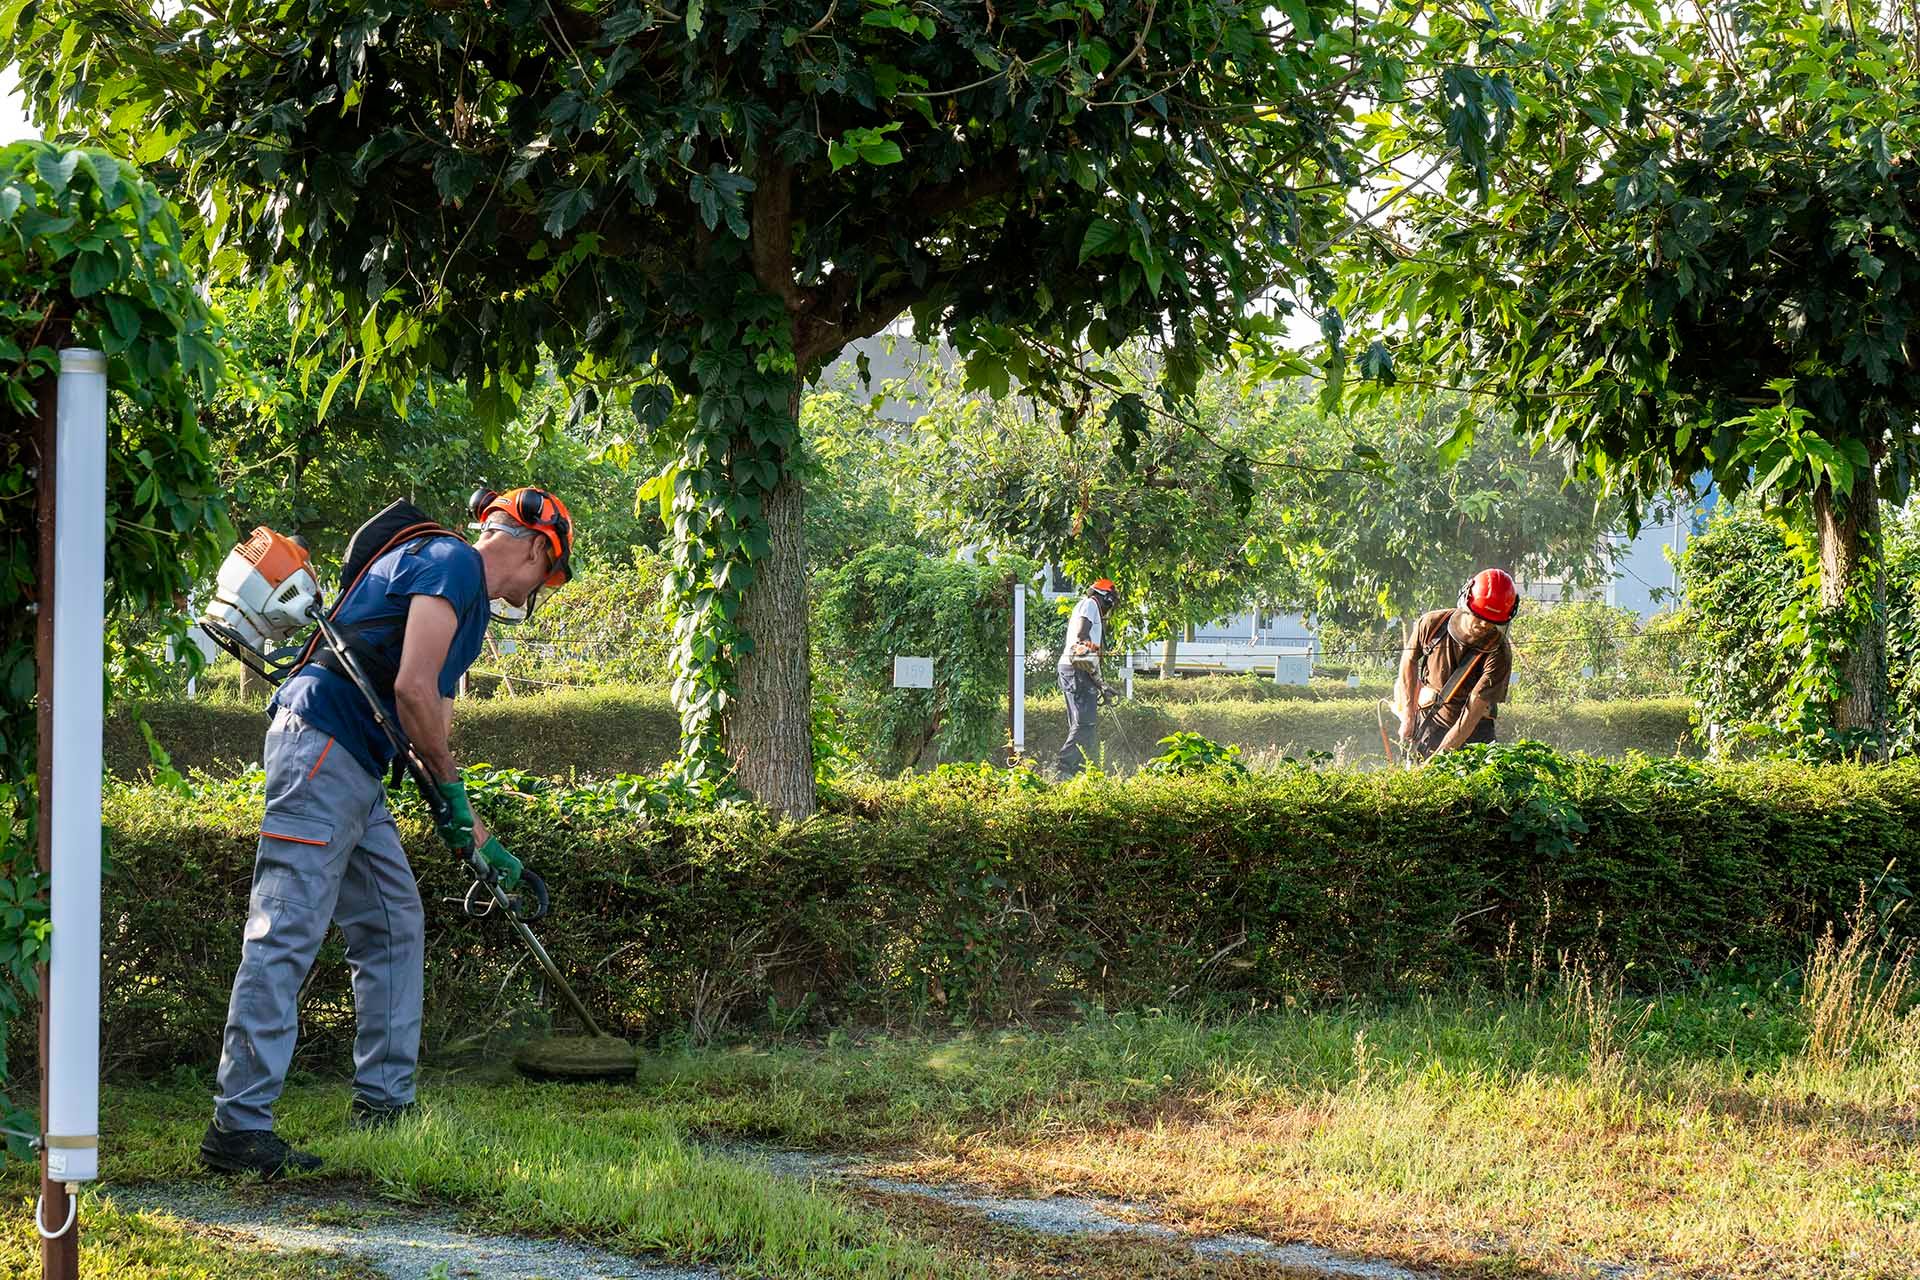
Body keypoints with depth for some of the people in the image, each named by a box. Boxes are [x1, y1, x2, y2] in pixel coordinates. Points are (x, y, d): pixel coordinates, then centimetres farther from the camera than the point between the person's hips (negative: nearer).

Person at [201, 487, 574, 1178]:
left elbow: (433, 708, 29)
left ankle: (383, 1102, 20)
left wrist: (476, 836, 28)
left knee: (394, 926, 15)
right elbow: (412, 688, -18)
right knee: (286, 934, -13)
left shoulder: (467, 597, 25)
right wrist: (450, 787, -5)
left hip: (353, 770, 11)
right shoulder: (455, 563, -8)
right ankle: (238, 1126, -15)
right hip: (321, 744, -11)